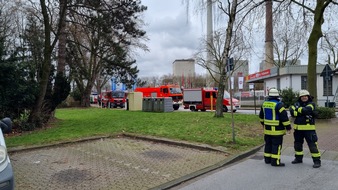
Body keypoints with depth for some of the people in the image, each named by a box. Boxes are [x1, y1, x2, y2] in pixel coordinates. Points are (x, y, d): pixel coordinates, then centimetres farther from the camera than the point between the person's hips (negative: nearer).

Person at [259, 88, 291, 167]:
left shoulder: (265, 103, 6)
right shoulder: (278, 104, -16)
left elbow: (261, 115, 18)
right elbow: (284, 117, -17)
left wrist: (263, 123, 32)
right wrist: (288, 127, -8)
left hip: (267, 128, 7)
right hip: (277, 129, -7)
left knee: (268, 144, 16)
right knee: (276, 145, 0)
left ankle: (267, 159, 24)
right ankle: (275, 161, 2)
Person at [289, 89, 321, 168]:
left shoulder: (311, 104, -4)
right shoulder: (297, 104, 7)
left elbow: (306, 110, -24)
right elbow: (292, 112, -9)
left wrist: (298, 109, -10)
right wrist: (301, 112, -22)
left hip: (309, 128, -5)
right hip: (298, 128, 5)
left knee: (312, 144, -5)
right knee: (297, 144, 15)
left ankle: (317, 161, 5)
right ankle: (298, 158, 31)